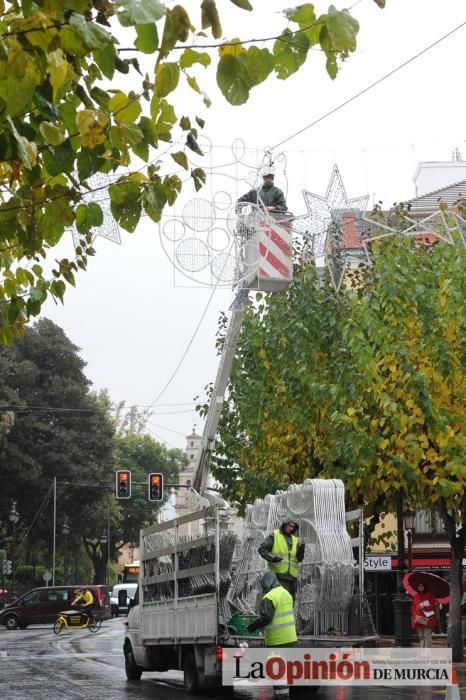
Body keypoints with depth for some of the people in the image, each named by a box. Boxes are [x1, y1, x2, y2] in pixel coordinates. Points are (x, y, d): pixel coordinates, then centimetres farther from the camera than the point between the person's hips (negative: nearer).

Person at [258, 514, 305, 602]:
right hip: (278, 575, -6)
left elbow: (299, 559, 10)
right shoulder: (274, 535, 3)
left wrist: (301, 549, -10)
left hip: (292, 576, 6)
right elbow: (262, 549, -3)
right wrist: (272, 557, -19)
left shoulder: (295, 540, 18)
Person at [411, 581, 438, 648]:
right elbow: (413, 607, 16)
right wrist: (413, 617, 6)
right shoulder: (416, 596, 14)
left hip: (427, 619, -5)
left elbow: (434, 605, -5)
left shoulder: (429, 596, 1)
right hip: (418, 619, 5)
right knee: (421, 636, 7)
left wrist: (424, 607, -14)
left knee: (427, 635, -10)